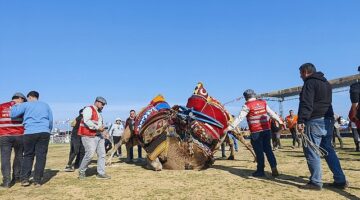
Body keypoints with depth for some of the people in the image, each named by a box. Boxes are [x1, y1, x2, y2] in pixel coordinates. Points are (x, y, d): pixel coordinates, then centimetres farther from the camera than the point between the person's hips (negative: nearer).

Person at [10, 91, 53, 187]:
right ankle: (37, 180, 3)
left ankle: (25, 179, 8)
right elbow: (51, 120, 17)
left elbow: (13, 114, 1)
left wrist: (15, 106, 18)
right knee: (41, 156, 3)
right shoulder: (45, 105, 18)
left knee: (28, 156, 12)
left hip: (30, 133, -1)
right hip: (44, 132, 2)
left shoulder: (26, 104, 8)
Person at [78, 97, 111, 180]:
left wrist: (104, 133, 15)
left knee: (102, 154, 4)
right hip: (89, 136, -9)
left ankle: (101, 173, 10)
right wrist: (98, 127, -20)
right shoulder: (88, 109, -5)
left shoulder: (99, 113, 23)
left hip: (99, 136, 9)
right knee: (90, 154, -13)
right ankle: (81, 171, 9)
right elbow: (86, 121, -20)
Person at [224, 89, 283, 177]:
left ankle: (261, 171, 13)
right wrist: (279, 120, 29)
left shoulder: (247, 105, -7)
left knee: (259, 151, 4)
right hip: (266, 129, 5)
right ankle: (274, 168, 10)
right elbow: (271, 113, 16)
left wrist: (230, 127, -11)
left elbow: (240, 118, -12)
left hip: (256, 132, -5)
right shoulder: (263, 102, 9)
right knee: (268, 149, 14)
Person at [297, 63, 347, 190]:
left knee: (312, 152, -3)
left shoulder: (310, 83, -9)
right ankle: (340, 180, 15)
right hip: (328, 120, 9)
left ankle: (316, 182, 0)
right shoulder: (326, 83, 21)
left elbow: (306, 104, -20)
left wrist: (301, 121, -24)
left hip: (314, 121, -9)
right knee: (328, 151, 14)